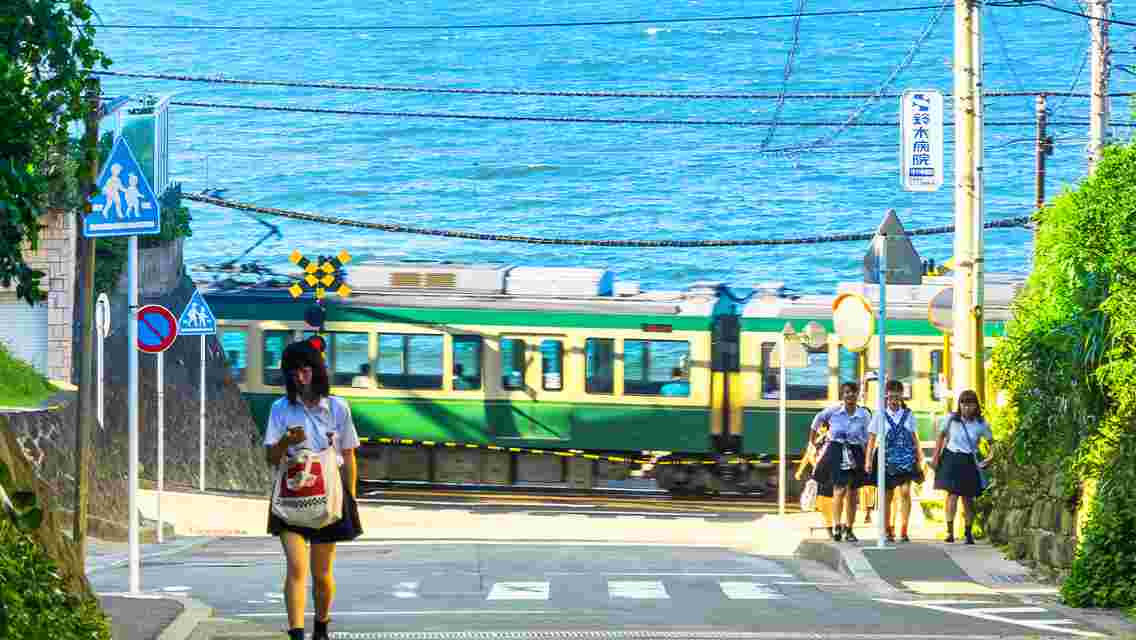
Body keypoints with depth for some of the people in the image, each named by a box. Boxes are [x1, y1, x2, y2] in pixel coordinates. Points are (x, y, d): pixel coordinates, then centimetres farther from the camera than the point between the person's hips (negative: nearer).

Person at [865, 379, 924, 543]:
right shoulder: (880, 416, 2)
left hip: (906, 458, 0)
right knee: (887, 495, 8)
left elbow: (914, 437, 13)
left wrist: (919, 457, 13)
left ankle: (903, 531, -12)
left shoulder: (908, 415, 6)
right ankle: (889, 531, 23)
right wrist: (868, 460, 2)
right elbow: (872, 439, 6)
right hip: (887, 459, 0)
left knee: (905, 491, -16)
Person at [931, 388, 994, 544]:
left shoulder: (981, 425, -3)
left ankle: (968, 533, 19)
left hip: (969, 462, 1)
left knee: (968, 497, 6)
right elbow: (942, 436, 9)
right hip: (951, 458, -1)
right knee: (952, 494, -12)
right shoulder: (951, 419, -3)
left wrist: (991, 457, -8)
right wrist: (936, 456, 7)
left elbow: (992, 442, 7)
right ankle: (950, 531, -11)